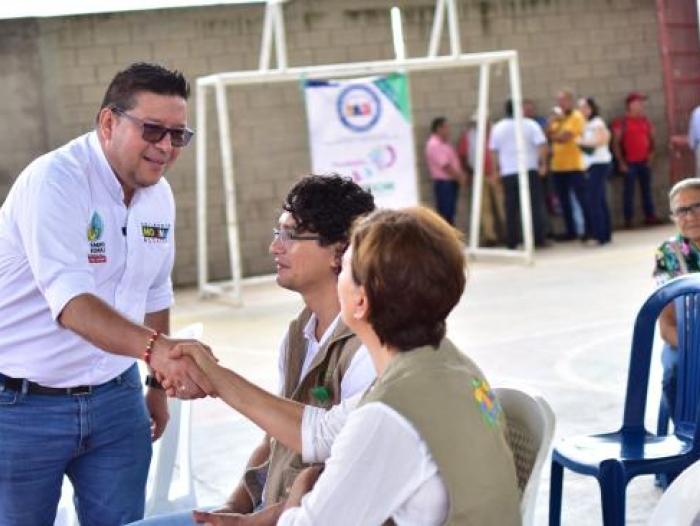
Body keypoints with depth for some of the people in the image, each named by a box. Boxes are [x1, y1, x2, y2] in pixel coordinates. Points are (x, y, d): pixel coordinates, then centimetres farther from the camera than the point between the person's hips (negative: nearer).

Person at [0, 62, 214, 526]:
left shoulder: (159, 195, 4)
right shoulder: (54, 181, -20)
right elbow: (71, 302, -33)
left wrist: (160, 383, 20)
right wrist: (156, 348, -47)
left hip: (115, 398, 6)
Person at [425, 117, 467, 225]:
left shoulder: (445, 143, 15)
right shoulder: (434, 144, -16)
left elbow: (453, 161, 18)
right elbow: (445, 165, -19)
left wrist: (461, 174, 2)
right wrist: (459, 177, -12)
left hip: (451, 181, 10)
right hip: (443, 183, -10)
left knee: (450, 212, 11)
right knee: (444, 213, -8)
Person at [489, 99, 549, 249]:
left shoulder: (498, 128, 6)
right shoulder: (530, 124, -2)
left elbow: (493, 151, 9)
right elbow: (542, 145, -10)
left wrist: (497, 169, 17)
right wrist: (543, 163, 0)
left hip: (508, 173, 2)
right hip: (530, 170, -2)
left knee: (511, 208, 5)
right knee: (535, 205, 3)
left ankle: (512, 241, 5)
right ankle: (538, 239, 0)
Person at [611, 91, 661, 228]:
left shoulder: (645, 120, 10)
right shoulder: (621, 122, -6)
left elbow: (651, 139, 17)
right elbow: (616, 143, -6)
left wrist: (651, 155, 6)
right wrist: (621, 162, -9)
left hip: (644, 162, 5)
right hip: (629, 163, -5)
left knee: (647, 189, 8)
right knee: (629, 191, -2)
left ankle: (650, 216, 15)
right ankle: (628, 219, 2)